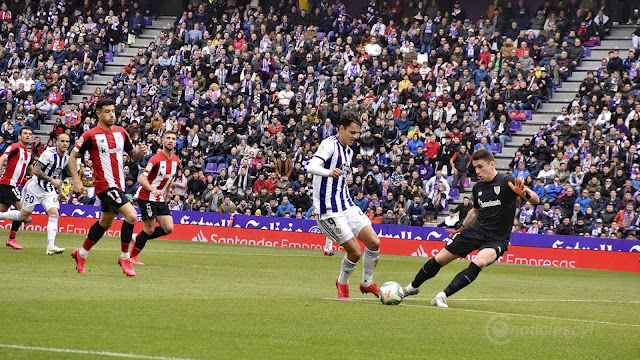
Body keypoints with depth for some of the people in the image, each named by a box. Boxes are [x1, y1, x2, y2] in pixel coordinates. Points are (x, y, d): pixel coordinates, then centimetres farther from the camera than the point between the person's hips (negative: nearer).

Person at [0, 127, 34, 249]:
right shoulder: (15, 147, -9)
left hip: (14, 185, 9)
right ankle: (11, 239, -8)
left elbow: (30, 170, 32)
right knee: (22, 208, -14)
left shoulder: (28, 152, 17)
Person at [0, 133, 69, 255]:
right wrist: (52, 180, -23)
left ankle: (51, 246, -16)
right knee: (24, 215, 2)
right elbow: (36, 170, -22)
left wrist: (60, 192, 17)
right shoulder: (50, 153, -20)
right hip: (36, 187, -6)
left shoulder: (66, 158, 6)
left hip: (50, 190, 6)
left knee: (54, 214, -12)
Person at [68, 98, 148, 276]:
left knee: (105, 222, 19)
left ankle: (81, 254, 38)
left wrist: (140, 152, -6)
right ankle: (125, 257, -5)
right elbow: (73, 157, -2)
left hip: (118, 185, 7)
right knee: (131, 216, -20)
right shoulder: (90, 135, -9)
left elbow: (132, 155, 17)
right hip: (105, 185, -7)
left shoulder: (121, 132, 7)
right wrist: (76, 180, -11)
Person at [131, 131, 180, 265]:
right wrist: (153, 190, -41)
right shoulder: (156, 159, -18)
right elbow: (141, 179, -26)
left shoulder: (176, 161, 5)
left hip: (160, 199, 7)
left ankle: (139, 239, 15)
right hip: (147, 197, -7)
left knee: (168, 228, -3)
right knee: (150, 229, -9)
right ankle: (132, 257, 5)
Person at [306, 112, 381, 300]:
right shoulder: (329, 144, -13)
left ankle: (367, 283, 21)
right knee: (355, 251, -10)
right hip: (329, 210, -8)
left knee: (374, 243, 1)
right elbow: (312, 166, -30)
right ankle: (342, 283, 17)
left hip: (347, 205, 8)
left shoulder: (348, 151, 14)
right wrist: (329, 172, -47)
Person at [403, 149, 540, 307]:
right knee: (439, 259, 5)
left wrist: (524, 194, -43)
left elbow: (535, 200, -22)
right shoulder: (477, 188, 6)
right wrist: (461, 229, 31)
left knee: (479, 262, -34)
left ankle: (443, 296, -32)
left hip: (496, 239, -6)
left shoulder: (507, 182, -14)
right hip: (475, 230, 6)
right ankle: (413, 287, 29)